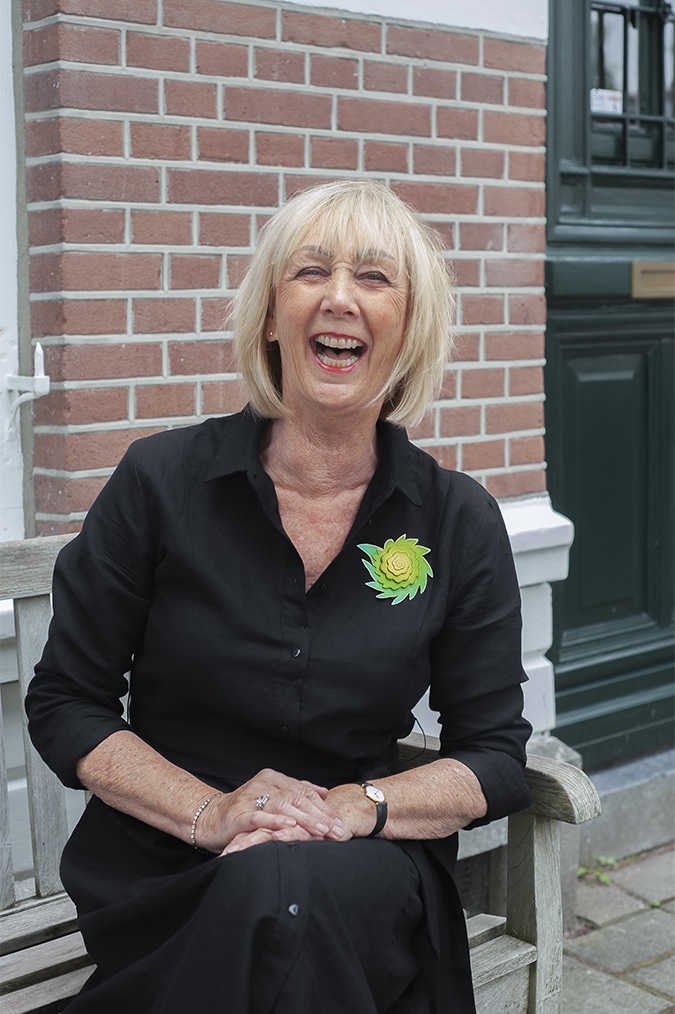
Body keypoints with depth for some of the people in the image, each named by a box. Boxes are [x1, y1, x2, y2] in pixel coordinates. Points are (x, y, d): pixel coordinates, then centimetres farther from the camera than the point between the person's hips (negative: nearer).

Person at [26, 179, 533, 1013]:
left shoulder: (459, 521, -2)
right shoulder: (160, 481, -6)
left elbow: (495, 757, 2)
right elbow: (63, 703, -1)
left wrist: (358, 807, -18)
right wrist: (210, 813, -16)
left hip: (359, 867, 1)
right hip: (160, 872, 0)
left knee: (286, 891, -34)